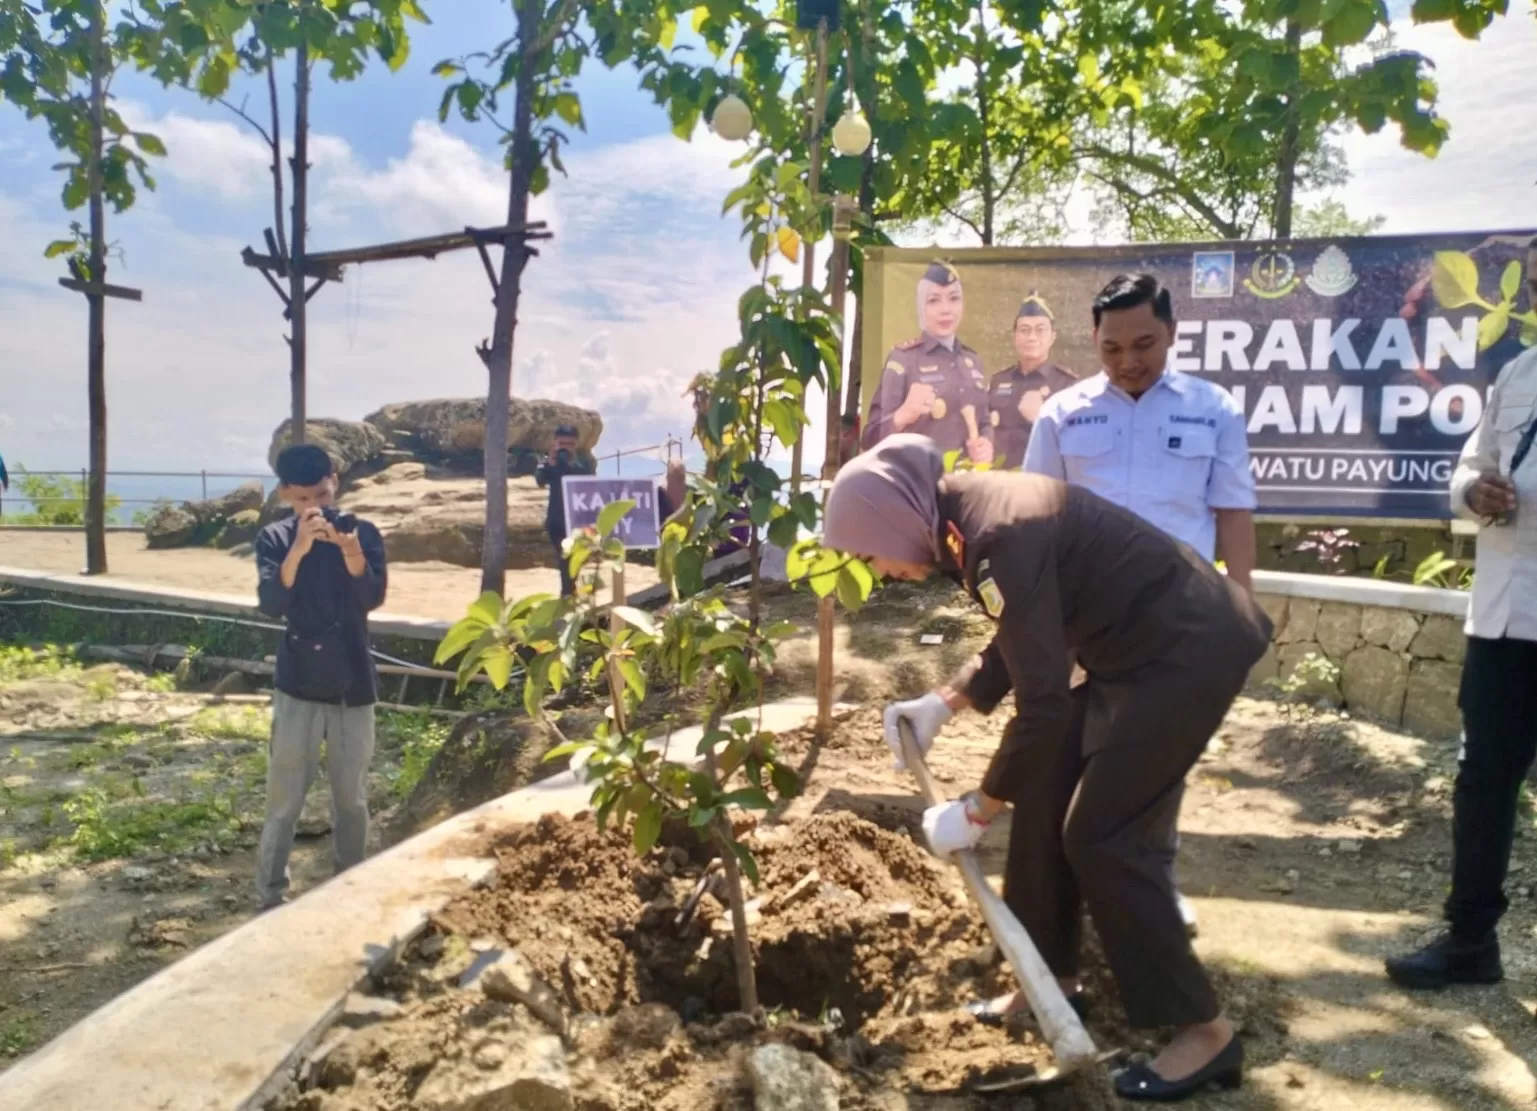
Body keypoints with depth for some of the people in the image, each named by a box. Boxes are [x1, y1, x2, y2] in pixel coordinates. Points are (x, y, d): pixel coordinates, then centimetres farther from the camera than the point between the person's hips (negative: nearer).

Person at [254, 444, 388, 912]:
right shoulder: (275, 538, -3)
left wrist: (351, 552, -33)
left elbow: (374, 598, -15)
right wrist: (298, 549, -31)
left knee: (352, 797, 11)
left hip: (353, 684, 1)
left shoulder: (361, 531, -2)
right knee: (285, 798, 1)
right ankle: (270, 896, 12)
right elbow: (271, 605, -17)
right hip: (298, 684, -1)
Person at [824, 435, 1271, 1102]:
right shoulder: (968, 516, 1)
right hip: (1138, 651, 10)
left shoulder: (1001, 536, -28)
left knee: (1102, 835, -7)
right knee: (1043, 804, 11)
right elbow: (1022, 645, 15)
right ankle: (1053, 979, 27)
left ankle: (1204, 1032, 6)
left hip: (1191, 650, -10)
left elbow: (1042, 705, -26)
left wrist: (975, 813, -17)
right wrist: (941, 704, 7)